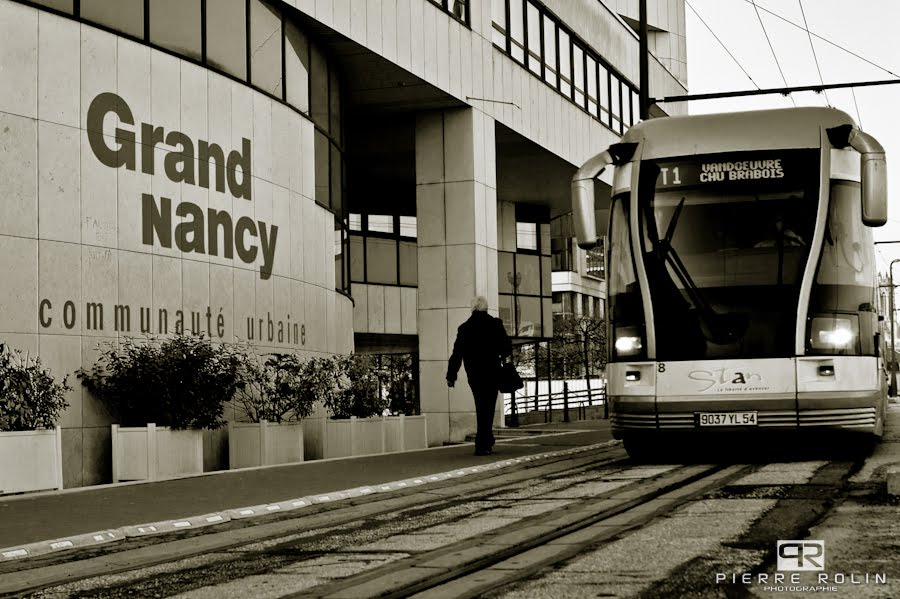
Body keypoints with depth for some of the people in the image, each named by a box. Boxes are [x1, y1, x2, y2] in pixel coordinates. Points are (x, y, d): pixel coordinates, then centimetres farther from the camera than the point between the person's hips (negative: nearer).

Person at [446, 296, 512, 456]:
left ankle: (488, 441, 23)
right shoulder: (495, 324, -4)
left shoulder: (464, 328, 2)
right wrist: (501, 356, 17)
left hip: (473, 375, 2)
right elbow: (507, 347, -6)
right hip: (492, 373, -2)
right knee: (487, 408, 1)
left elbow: (457, 354, 0)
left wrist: (451, 376, 5)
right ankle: (482, 445, -6)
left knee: (481, 407, 17)